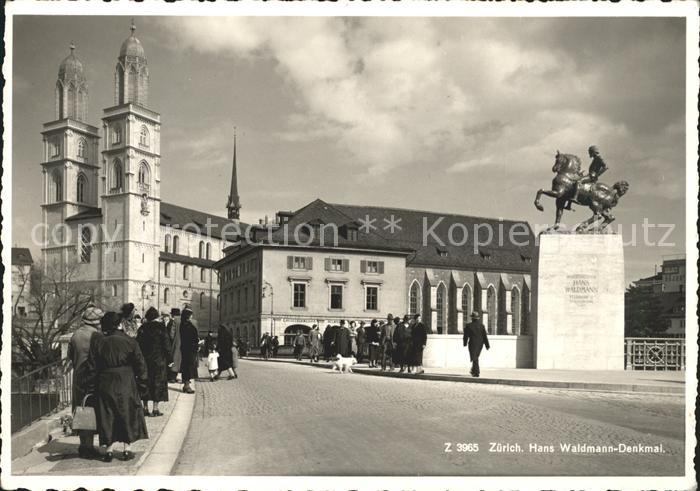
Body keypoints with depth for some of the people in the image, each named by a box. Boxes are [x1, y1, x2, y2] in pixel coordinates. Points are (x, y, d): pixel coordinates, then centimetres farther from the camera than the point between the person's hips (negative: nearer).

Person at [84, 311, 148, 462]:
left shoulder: (97, 342, -4)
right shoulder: (130, 342, -6)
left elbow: (92, 367, -1)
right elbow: (140, 365, -4)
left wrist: (91, 386, 6)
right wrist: (141, 385, 4)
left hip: (105, 386, 1)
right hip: (126, 386, -1)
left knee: (107, 417, 10)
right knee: (128, 415, 10)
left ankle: (109, 449, 10)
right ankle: (127, 449, 11)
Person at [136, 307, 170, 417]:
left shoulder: (142, 328, 1)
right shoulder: (161, 328, -7)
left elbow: (138, 345, 2)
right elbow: (166, 345, -7)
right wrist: (168, 359, -1)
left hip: (145, 359, 3)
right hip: (159, 359, -3)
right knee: (158, 383, 2)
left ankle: (145, 408, 12)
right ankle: (155, 408, 1)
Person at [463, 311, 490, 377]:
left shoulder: (469, 326, -9)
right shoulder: (481, 325, -2)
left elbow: (466, 336, -3)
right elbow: (485, 336, -3)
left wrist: (465, 343, 13)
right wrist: (487, 345, 1)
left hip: (473, 344, -4)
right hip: (480, 344, 4)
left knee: (474, 358, -1)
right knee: (476, 357, 21)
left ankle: (476, 373, -9)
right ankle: (473, 370, 31)